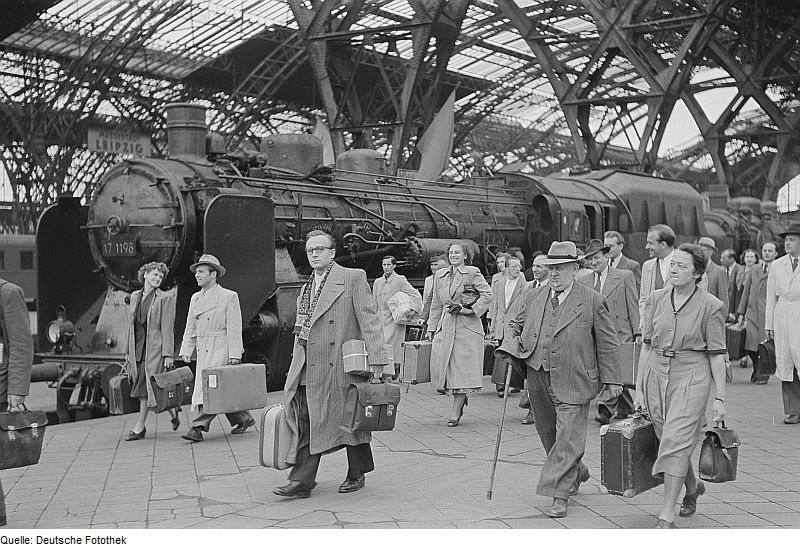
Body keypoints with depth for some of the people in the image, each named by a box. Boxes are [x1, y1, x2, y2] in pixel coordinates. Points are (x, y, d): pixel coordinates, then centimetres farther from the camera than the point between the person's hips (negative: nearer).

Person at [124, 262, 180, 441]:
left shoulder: (166, 298, -3)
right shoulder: (135, 296, 13)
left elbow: (167, 328, -8)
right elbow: (131, 325, 16)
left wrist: (168, 355, -12)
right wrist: (128, 352, 14)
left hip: (155, 347, -6)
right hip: (138, 346, 6)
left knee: (148, 386, -7)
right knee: (141, 386, 8)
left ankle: (139, 427, 0)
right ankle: (172, 412, 27)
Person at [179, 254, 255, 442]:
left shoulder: (229, 297, -4)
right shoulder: (195, 298, 14)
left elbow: (234, 328, -8)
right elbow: (190, 329, 15)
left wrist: (235, 355, -14)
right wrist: (186, 351, 4)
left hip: (221, 350, -7)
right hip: (203, 351, 7)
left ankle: (198, 427, -16)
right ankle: (244, 419, 24)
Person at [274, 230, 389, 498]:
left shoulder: (353, 278, -3)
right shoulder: (307, 287, 18)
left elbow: (368, 320, -9)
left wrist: (377, 361, -16)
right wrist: (296, 366, 16)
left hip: (339, 365, -6)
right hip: (308, 368, 6)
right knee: (305, 422, -1)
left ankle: (356, 475, 21)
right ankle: (302, 481, 0)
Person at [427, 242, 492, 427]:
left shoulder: (472, 273, -1)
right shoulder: (440, 275, 14)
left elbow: (487, 294, -8)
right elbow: (436, 305, 17)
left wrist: (472, 309, -14)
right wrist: (431, 328, 14)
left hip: (467, 326, -5)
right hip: (446, 326, 5)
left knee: (462, 367, -4)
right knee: (440, 362, -4)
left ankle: (455, 413, 1)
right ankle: (460, 398, 20)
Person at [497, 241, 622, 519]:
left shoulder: (592, 301, -3)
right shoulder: (533, 297, 8)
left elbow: (608, 343, 1)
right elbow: (515, 325, 20)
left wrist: (612, 379, -1)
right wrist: (511, 347, -1)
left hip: (573, 382, -5)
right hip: (538, 379, 5)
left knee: (568, 438, -7)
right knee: (548, 433, 17)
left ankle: (560, 496, -1)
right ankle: (576, 472, 41)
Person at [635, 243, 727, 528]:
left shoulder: (711, 306, -7)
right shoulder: (656, 299, 3)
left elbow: (717, 354, -4)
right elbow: (647, 344, 8)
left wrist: (719, 398, -5)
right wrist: (639, 388, 7)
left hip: (691, 377, -4)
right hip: (656, 374, 5)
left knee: (676, 441, -12)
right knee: (668, 440, 13)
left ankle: (667, 514, -7)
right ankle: (693, 486, 42)